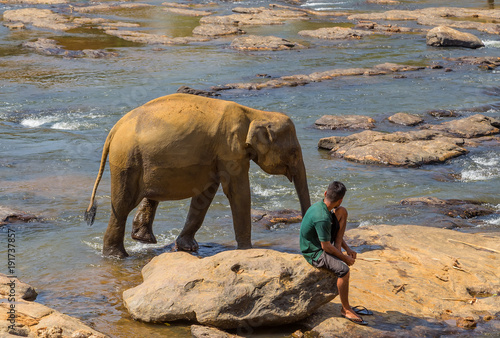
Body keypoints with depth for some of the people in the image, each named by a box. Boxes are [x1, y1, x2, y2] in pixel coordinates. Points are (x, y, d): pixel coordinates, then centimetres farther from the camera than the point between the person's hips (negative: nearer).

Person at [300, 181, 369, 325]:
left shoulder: (319, 205, -1)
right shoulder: (322, 218, -31)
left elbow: (335, 232, 13)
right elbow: (326, 246, -25)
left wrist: (347, 248, 6)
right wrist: (344, 258, -13)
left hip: (321, 244, 9)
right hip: (314, 253, -9)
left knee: (342, 212, 7)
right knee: (344, 269, -32)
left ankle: (338, 249, 1)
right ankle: (346, 309, -16)